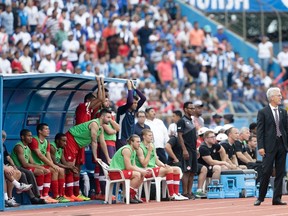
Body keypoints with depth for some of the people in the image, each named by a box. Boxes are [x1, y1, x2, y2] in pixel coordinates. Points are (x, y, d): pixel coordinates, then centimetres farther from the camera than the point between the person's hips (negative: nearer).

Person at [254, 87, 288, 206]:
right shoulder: (263, 112, -2)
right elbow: (260, 131, -6)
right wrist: (260, 147, -13)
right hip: (269, 145, -5)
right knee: (266, 172, -6)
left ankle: (277, 198, 9)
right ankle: (260, 198, 4)